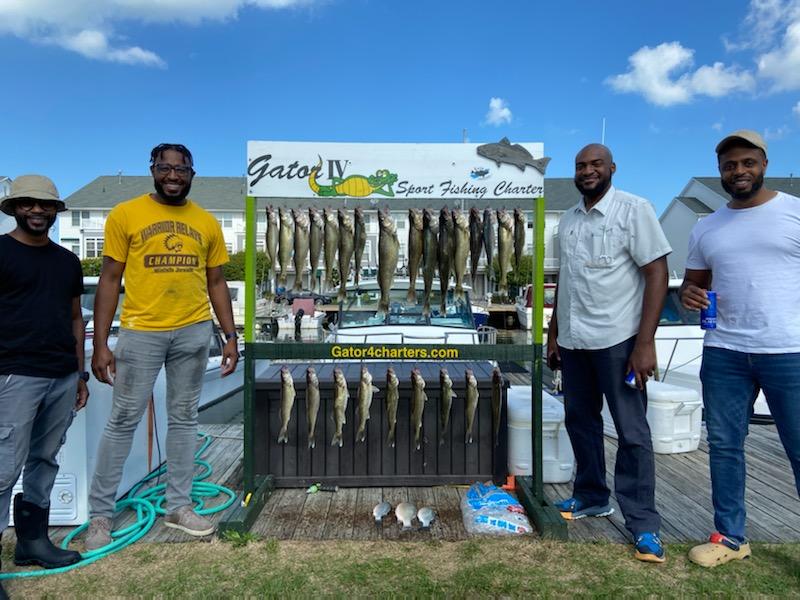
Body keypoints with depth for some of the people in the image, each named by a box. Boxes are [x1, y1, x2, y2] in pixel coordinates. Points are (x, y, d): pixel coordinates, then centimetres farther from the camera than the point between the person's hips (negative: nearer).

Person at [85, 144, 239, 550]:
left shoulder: (207, 222, 8)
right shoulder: (125, 215, 0)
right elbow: (109, 280, -1)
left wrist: (230, 336, 4)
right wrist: (100, 343, -6)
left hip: (193, 332, 3)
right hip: (140, 332, -2)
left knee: (184, 418, 11)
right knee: (123, 420, 5)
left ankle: (179, 506, 24)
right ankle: (100, 513, 22)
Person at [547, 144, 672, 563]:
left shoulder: (634, 209, -6)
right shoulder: (568, 219, 12)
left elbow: (657, 274, -10)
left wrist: (645, 342, -17)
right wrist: (553, 335, 15)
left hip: (617, 339, -6)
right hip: (573, 340, 6)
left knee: (632, 431, 1)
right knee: (580, 420, 14)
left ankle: (643, 523, 13)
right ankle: (591, 496, 30)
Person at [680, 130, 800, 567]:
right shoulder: (705, 229, 13)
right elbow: (693, 283, 20)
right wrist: (688, 294, -5)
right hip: (723, 353, 4)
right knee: (723, 445, 9)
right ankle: (730, 536, 22)